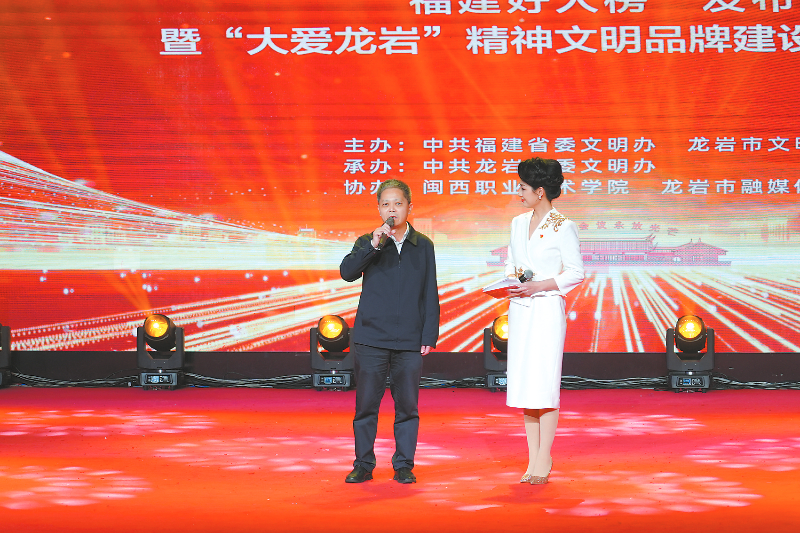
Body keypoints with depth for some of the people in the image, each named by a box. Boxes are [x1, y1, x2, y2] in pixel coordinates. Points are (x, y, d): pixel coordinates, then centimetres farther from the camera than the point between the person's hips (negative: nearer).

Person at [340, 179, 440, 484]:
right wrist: (374, 245, -21)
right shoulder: (368, 243, 5)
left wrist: (429, 335, 2)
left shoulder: (423, 246, 7)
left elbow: (430, 295, 7)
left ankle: (404, 465, 14)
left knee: (407, 405, 4)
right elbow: (347, 272, -12)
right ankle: (363, 464, 14)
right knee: (366, 404, 3)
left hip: (410, 342, 1)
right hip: (371, 338, 0)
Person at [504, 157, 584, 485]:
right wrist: (510, 284, -2)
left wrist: (536, 286, -15)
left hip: (547, 310, -6)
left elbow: (575, 273, -7)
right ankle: (533, 460, 11)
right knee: (523, 384, 5)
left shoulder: (563, 227, -7)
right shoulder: (518, 223, 13)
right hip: (520, 310, 6)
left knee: (544, 385, -6)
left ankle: (544, 460, -1)